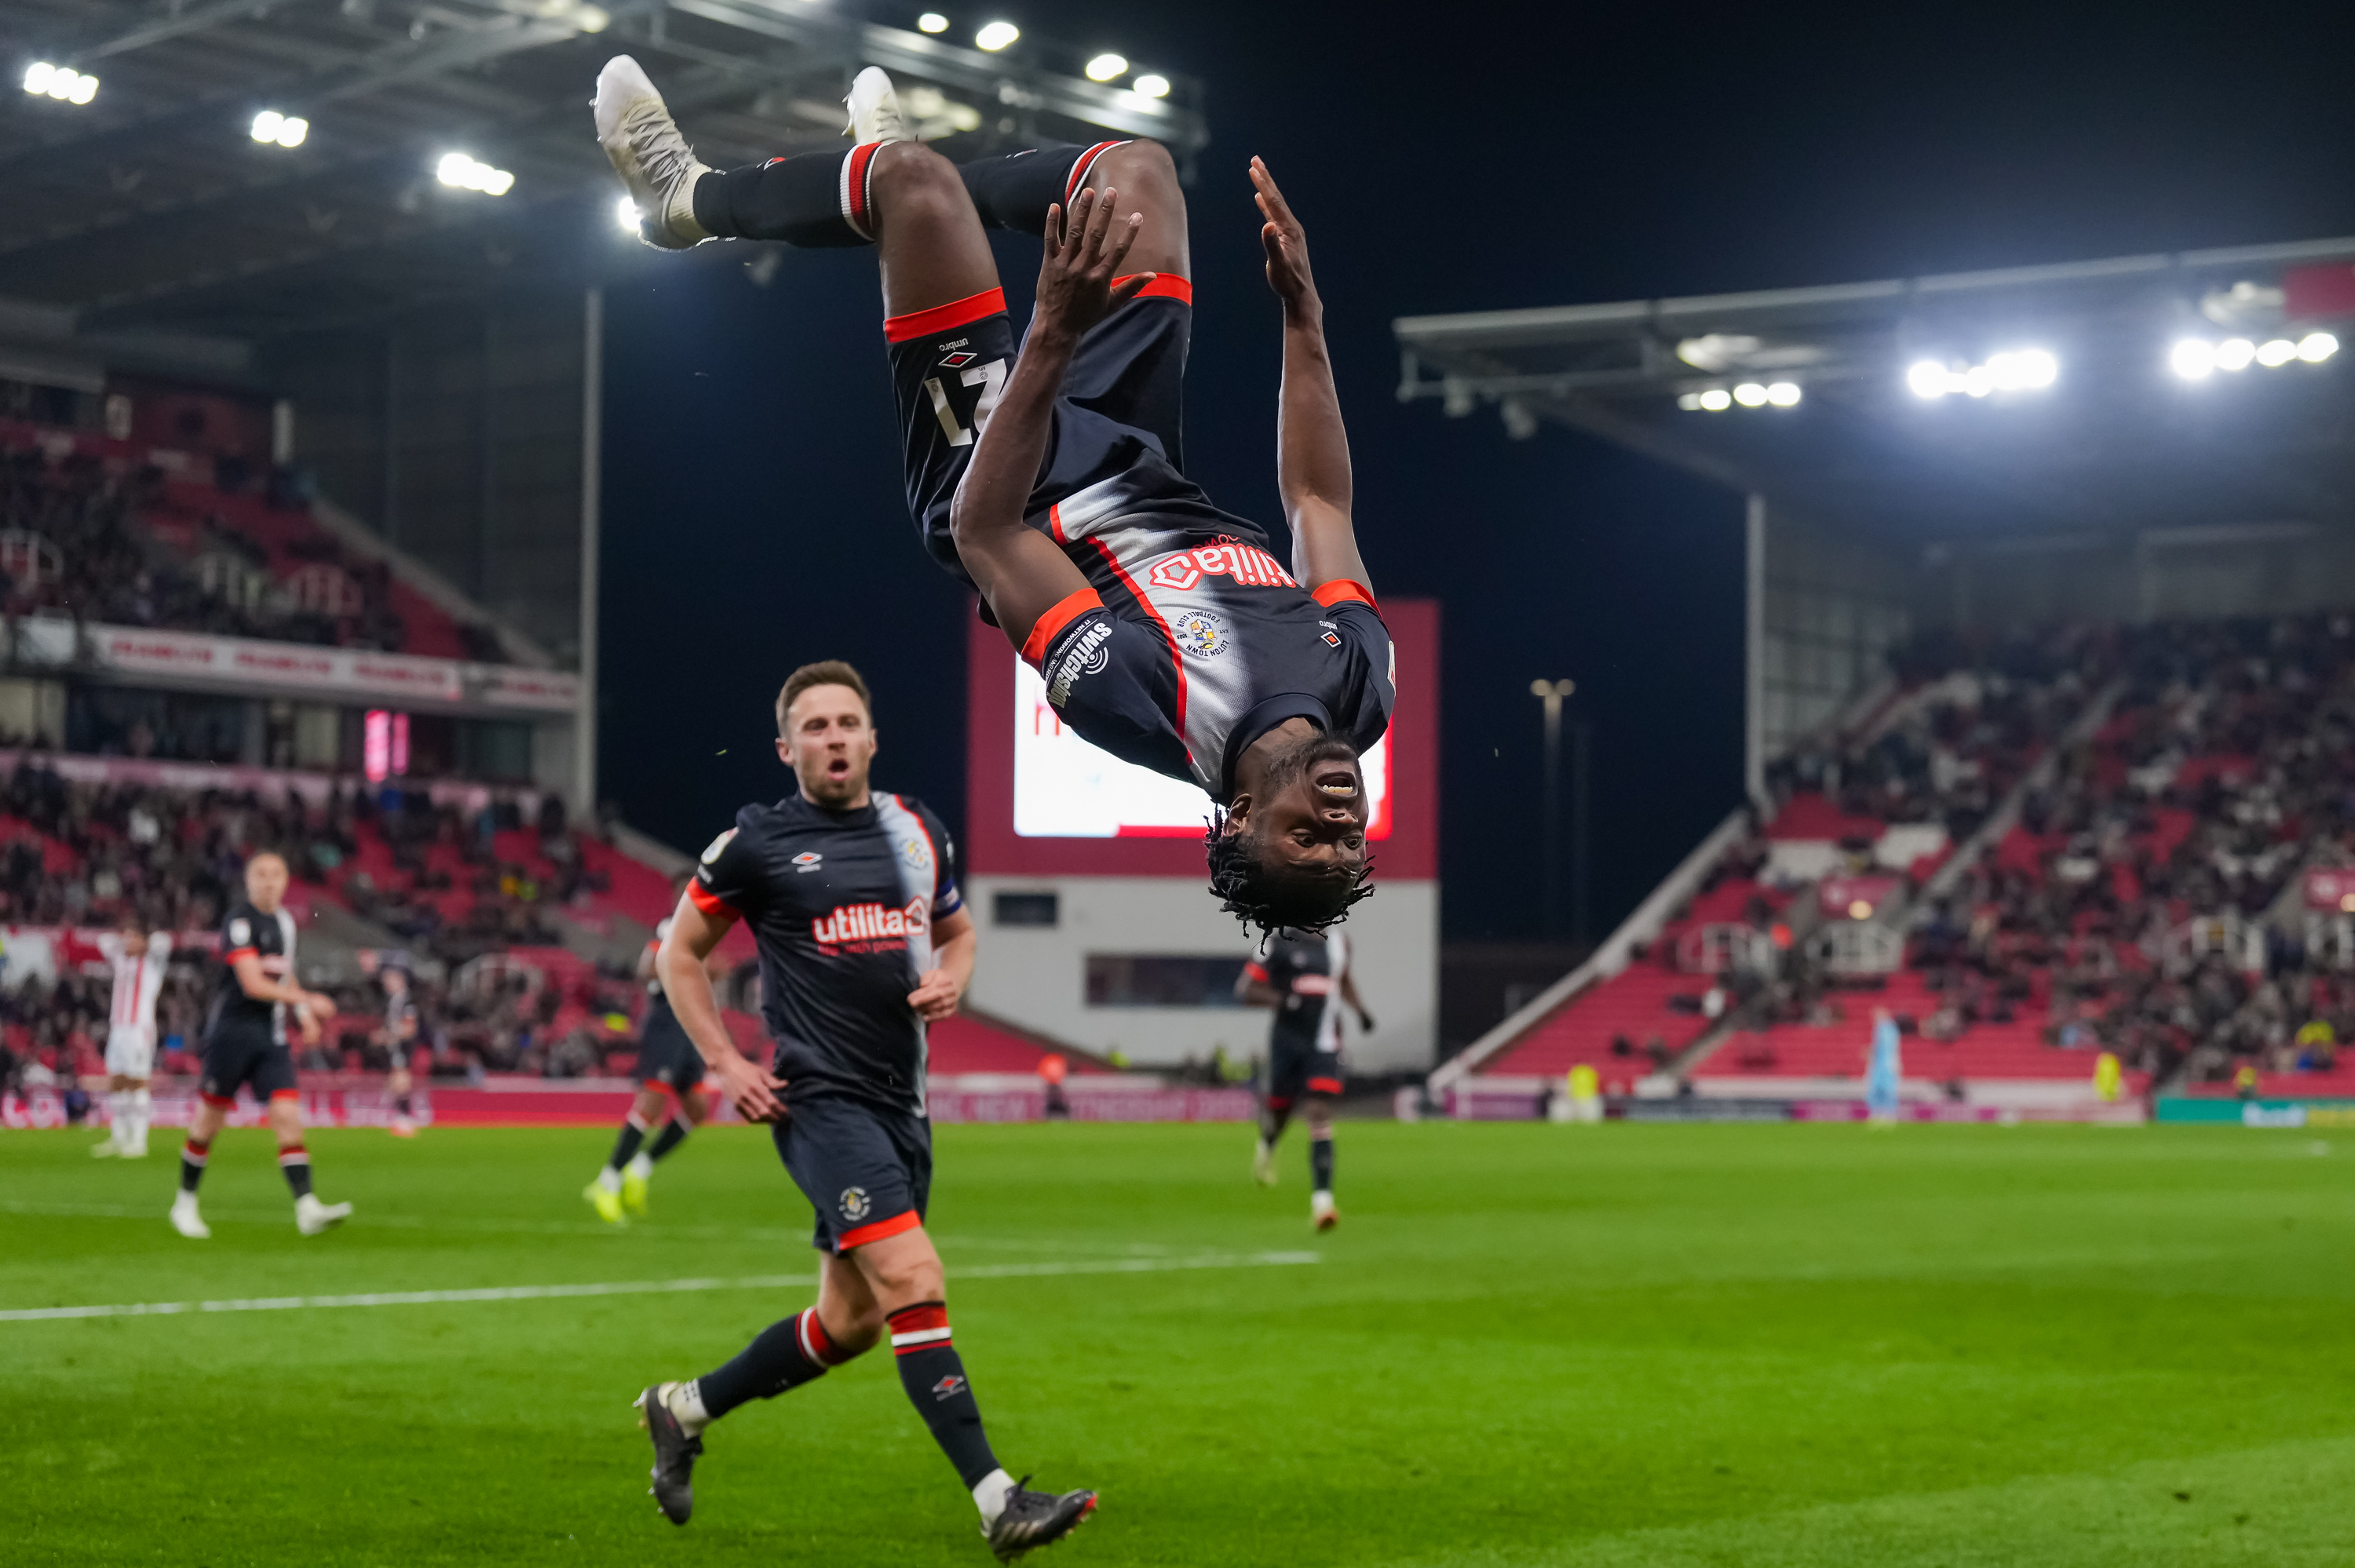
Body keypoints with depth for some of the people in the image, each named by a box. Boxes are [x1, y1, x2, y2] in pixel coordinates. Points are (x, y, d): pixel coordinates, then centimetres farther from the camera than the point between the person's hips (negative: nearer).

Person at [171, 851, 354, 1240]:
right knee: (208, 1122, 4)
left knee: (288, 1115, -9)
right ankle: (185, 1203, 22)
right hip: (232, 1030, -6)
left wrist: (303, 1016, 12)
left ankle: (307, 1210, -17)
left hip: (271, 1037, 6)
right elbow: (253, 985, -20)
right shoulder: (239, 921, -12)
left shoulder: (284, 921, 13)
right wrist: (307, 1001, -23)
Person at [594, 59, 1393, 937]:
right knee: (1137, 167, 11)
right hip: (1136, 475, 6)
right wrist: (1301, 307, -11)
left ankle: (689, 199, 23)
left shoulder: (1148, 708, -43)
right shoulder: (1363, 682, -28)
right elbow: (1319, 500, -10)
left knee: (911, 174, -10)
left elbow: (985, 532, -37)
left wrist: (1056, 330, -45)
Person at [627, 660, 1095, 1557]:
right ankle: (997, 1503, -23)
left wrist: (949, 981, 3)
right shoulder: (756, 843, -3)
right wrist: (724, 1063, -3)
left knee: (850, 1323, 13)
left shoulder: (918, 832, 11)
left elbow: (956, 932, 26)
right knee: (914, 1282, -21)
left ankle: (684, 1409, 33)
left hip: (901, 1103, 7)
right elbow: (680, 953, 7)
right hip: (821, 1100, -7)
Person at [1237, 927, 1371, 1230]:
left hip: (1324, 1042, 2)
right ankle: (1266, 1145, 51)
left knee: (1321, 1112, -12)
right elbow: (1247, 989, -5)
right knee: (1280, 1107, 11)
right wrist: (1283, 999, -20)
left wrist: (1360, 1009, 14)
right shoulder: (1276, 943, -4)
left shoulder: (1338, 943, 10)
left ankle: (1322, 1198, -19)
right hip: (1288, 1037, -2)